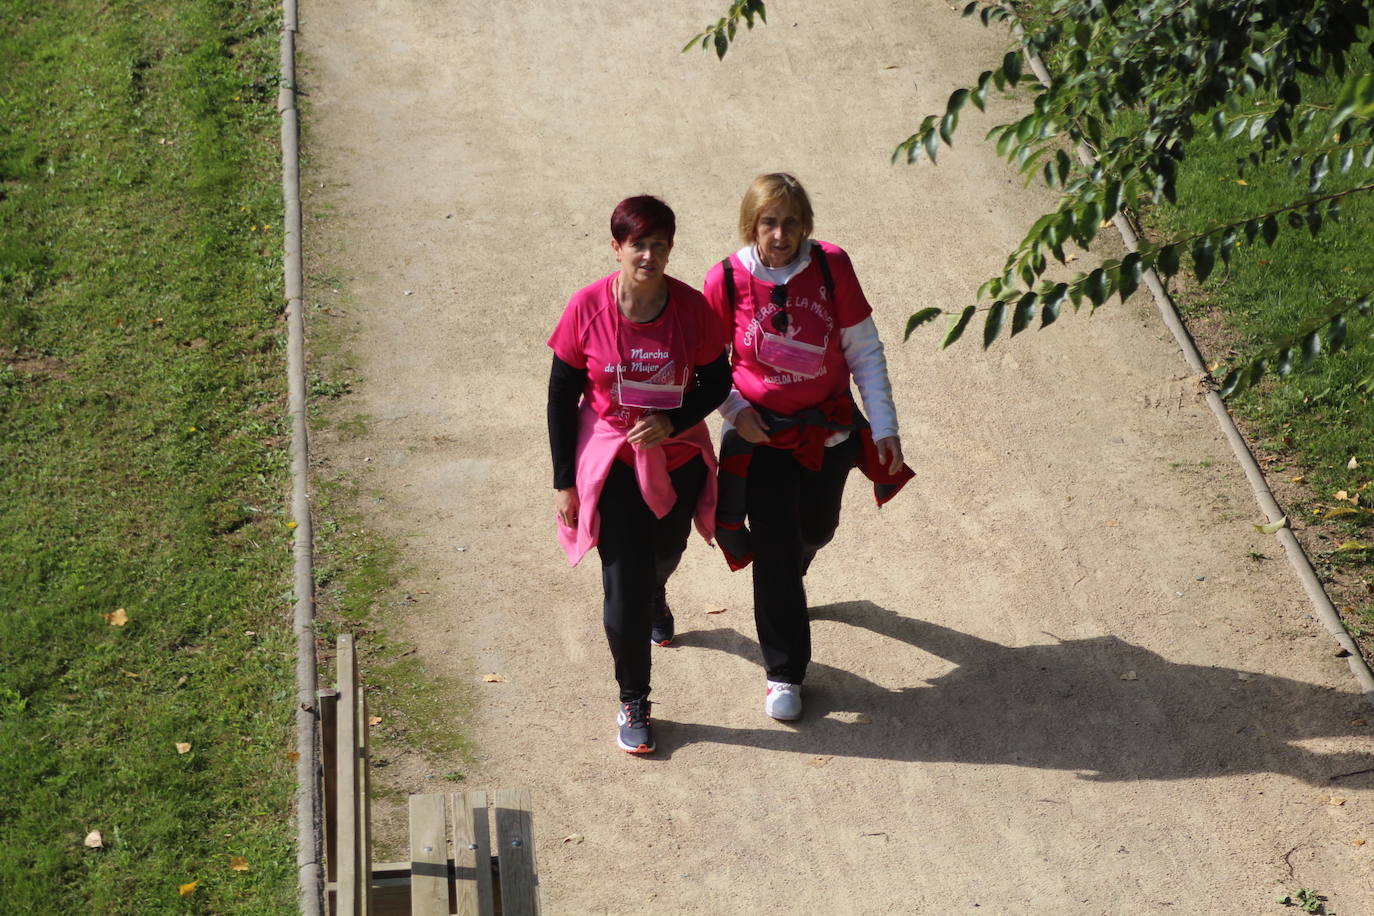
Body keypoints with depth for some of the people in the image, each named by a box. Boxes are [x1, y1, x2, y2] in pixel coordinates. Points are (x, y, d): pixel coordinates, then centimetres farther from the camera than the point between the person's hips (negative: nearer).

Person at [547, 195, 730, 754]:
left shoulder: (692, 308, -15)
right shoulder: (587, 308, -18)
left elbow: (716, 383, -2)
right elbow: (561, 395, -9)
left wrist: (673, 421, -22)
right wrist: (564, 481, -7)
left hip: (678, 458, 3)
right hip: (611, 461, -2)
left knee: (666, 551, 27)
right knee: (625, 585, -3)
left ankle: (654, 595, 66)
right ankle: (632, 704, 15)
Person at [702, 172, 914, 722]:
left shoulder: (831, 266, -13)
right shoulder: (726, 281, -16)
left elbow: (864, 350, -5)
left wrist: (884, 427, -7)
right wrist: (735, 411, -17)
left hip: (830, 427, 2)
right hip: (762, 433, -2)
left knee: (816, 530, 22)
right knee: (775, 550, 0)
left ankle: (781, 584, 58)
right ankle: (784, 672, 16)